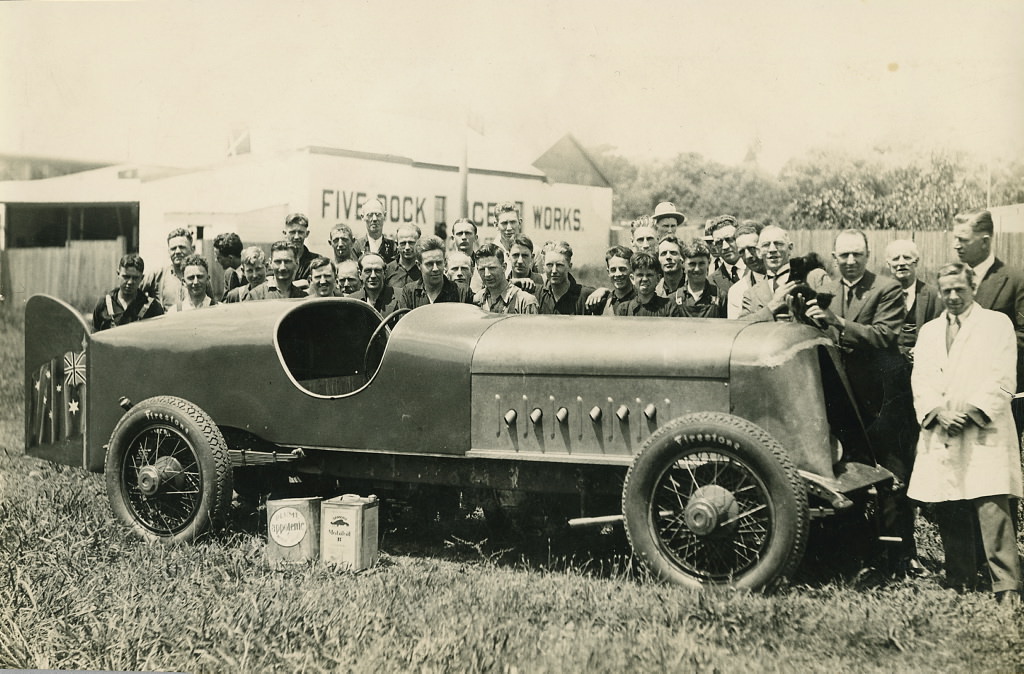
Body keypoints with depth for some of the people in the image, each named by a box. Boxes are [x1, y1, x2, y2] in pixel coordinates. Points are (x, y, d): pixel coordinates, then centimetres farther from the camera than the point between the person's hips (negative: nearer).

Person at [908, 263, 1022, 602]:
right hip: (940, 437, 4)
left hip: (983, 433, -4)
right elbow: (920, 380, 11)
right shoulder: (928, 331, 21)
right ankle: (959, 584, 11)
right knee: (948, 515, 3)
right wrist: (938, 413, -6)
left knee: (992, 510, -13)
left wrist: (970, 413, -11)